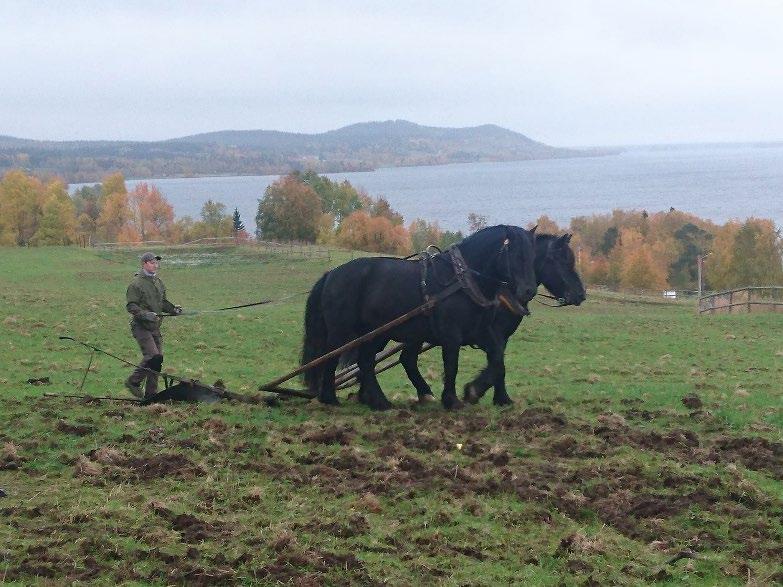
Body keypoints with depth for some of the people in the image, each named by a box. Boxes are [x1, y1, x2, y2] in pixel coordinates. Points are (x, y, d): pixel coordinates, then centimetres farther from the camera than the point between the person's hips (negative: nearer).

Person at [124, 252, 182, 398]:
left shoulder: (158, 282, 15)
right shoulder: (136, 284, -10)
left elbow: (163, 302, 23)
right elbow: (131, 306, -14)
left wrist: (173, 309, 4)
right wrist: (145, 314, -27)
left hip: (155, 327, 8)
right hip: (141, 327, -8)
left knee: (158, 359, 7)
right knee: (153, 356, -20)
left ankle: (151, 393, 16)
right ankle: (133, 381, -4)